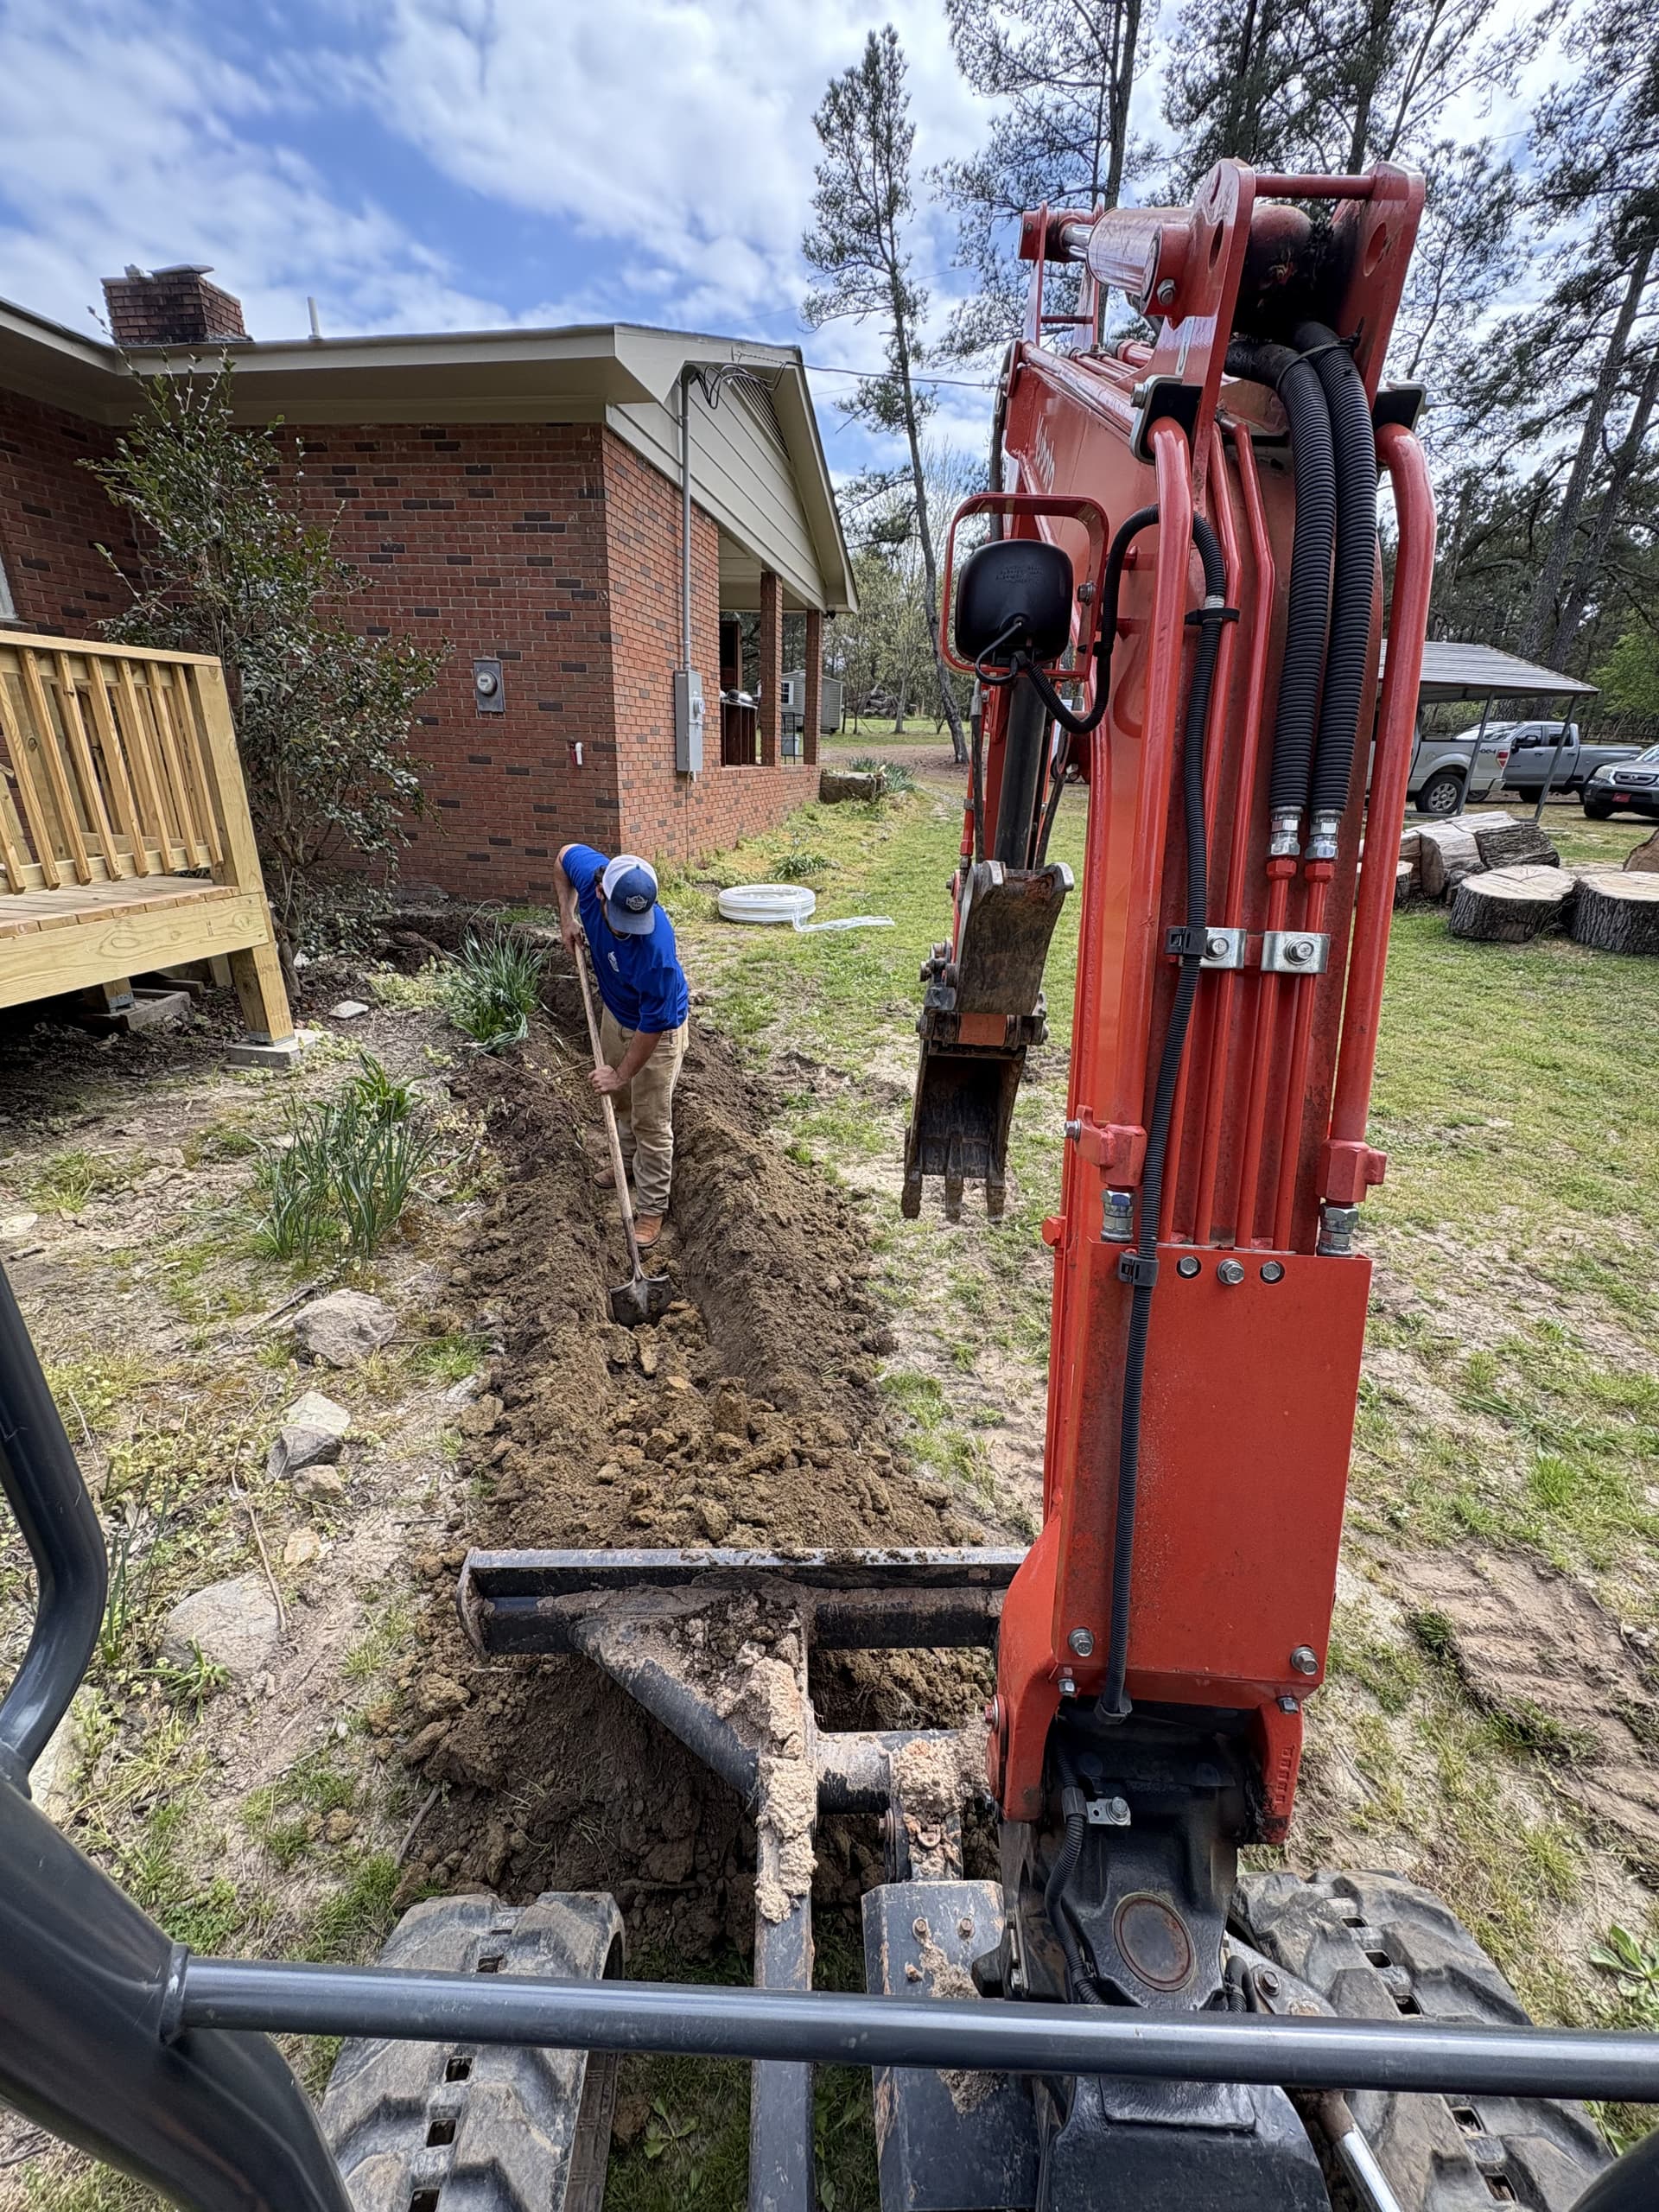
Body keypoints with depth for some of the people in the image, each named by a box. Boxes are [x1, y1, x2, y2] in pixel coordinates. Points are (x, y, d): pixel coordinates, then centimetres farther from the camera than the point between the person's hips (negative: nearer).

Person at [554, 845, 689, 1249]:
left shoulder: (655, 947, -43)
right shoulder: (590, 873, -28)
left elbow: (653, 1025, -30)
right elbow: (564, 855, -1)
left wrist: (622, 1073, -20)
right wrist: (566, 918, -7)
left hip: (657, 1028, -7)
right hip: (614, 1011, 7)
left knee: (651, 1121, 2)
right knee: (620, 1099, 26)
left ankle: (651, 1209, 18)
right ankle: (629, 1159, 52)